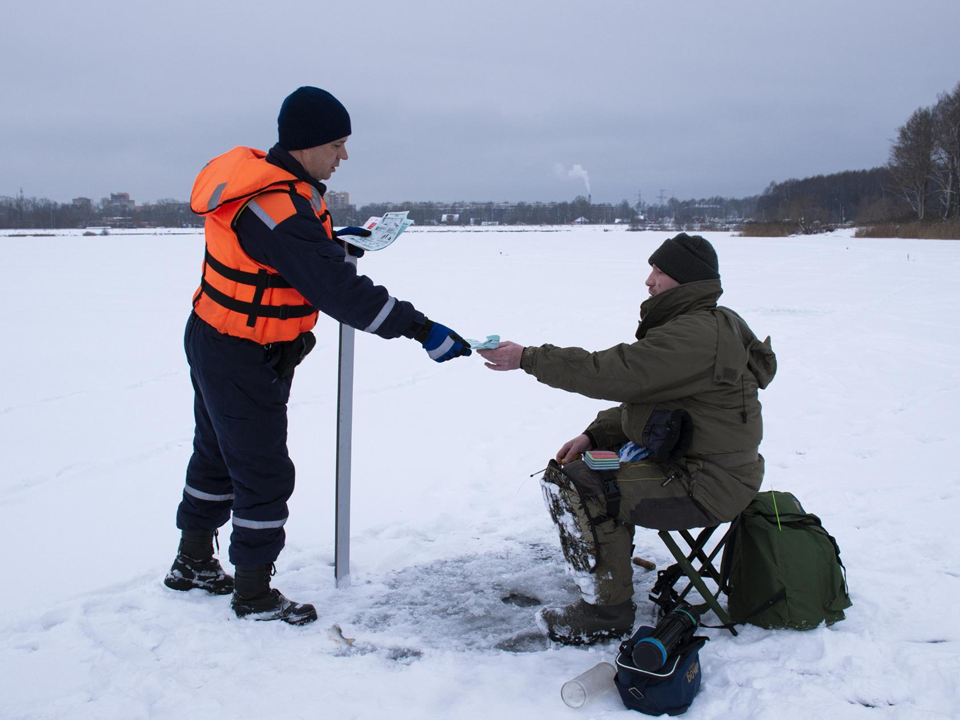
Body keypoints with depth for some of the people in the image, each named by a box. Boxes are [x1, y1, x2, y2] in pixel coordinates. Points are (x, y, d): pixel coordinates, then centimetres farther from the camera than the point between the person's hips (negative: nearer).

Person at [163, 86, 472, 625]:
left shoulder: (277, 184, 1)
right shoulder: (276, 208, -31)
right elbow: (340, 291, -35)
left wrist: (336, 246, -1)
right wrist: (420, 329, -34)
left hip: (215, 346, 10)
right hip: (244, 362, -10)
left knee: (219, 455, 23)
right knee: (265, 474, 2)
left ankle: (194, 562, 42)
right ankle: (253, 593, 18)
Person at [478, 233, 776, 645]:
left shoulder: (698, 335, -23)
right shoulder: (690, 326, 13)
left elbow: (614, 373, -28)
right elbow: (642, 399, 17)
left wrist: (527, 359, -21)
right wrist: (593, 436, 5)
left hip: (706, 485, -11)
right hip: (680, 460, 11)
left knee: (581, 492, -21)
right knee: (563, 474, 14)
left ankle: (607, 612, -7)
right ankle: (610, 565, 28)